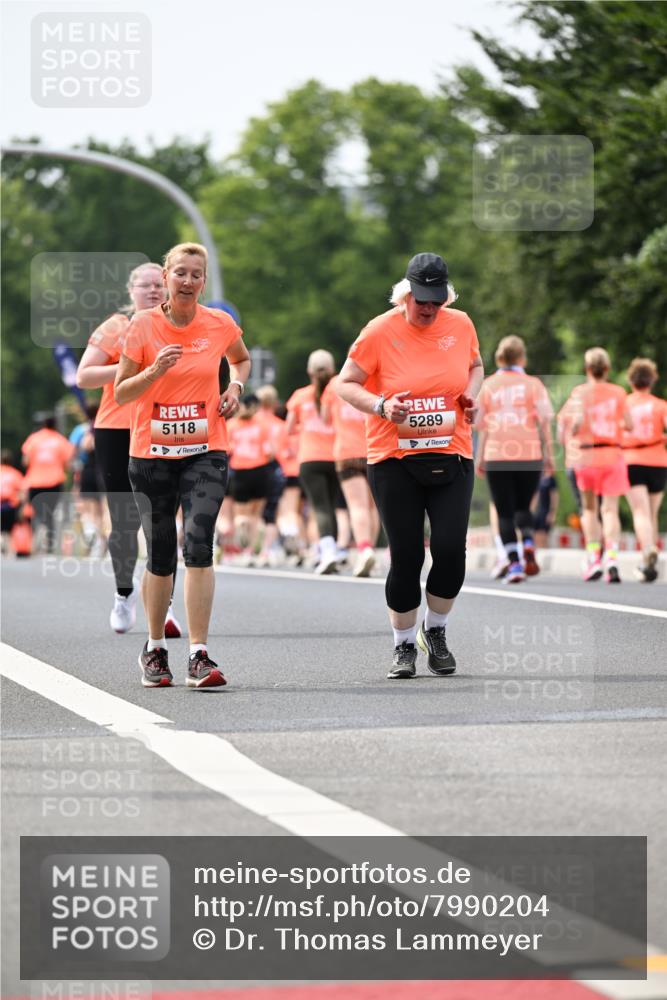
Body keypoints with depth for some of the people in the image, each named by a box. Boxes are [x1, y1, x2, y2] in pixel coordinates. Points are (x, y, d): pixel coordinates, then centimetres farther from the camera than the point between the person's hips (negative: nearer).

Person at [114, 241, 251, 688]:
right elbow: (121, 393, -2)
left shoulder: (220, 324, 1)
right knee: (160, 555, 7)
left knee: (199, 543, -18)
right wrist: (155, 371, -19)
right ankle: (155, 649, 28)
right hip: (151, 453, 0)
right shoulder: (143, 326, -4)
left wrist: (236, 386, 4)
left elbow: (241, 359, 24)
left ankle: (200, 656, -18)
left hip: (206, 453, 0)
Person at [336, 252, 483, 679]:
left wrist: (472, 393, 2)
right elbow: (345, 384, 0)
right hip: (394, 459, -2)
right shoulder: (380, 331, -6)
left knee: (451, 550, -8)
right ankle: (404, 645, 16)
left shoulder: (461, 325, 4)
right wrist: (380, 405, -18)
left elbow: (475, 365, 23)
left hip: (451, 456, 2)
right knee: (406, 556, -3)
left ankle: (435, 632, 17)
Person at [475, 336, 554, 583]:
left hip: (496, 457, 0)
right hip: (529, 455, 0)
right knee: (523, 507, 16)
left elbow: (481, 425, 5)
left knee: (505, 513, 4)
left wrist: (480, 458, 10)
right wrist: (548, 455, 0)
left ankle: (514, 563, -6)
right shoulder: (532, 384, 3)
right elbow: (545, 420, -4)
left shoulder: (488, 385, 6)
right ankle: (528, 545, -11)